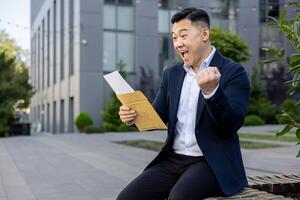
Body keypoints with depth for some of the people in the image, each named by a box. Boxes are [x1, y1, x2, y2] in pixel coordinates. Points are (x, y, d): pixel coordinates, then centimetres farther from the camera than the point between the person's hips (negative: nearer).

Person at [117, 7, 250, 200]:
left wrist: (211, 90, -33)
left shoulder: (233, 72, -5)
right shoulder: (171, 74, 12)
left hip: (212, 162, -5)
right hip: (173, 160, 5)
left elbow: (233, 124, -16)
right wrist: (134, 116, -8)